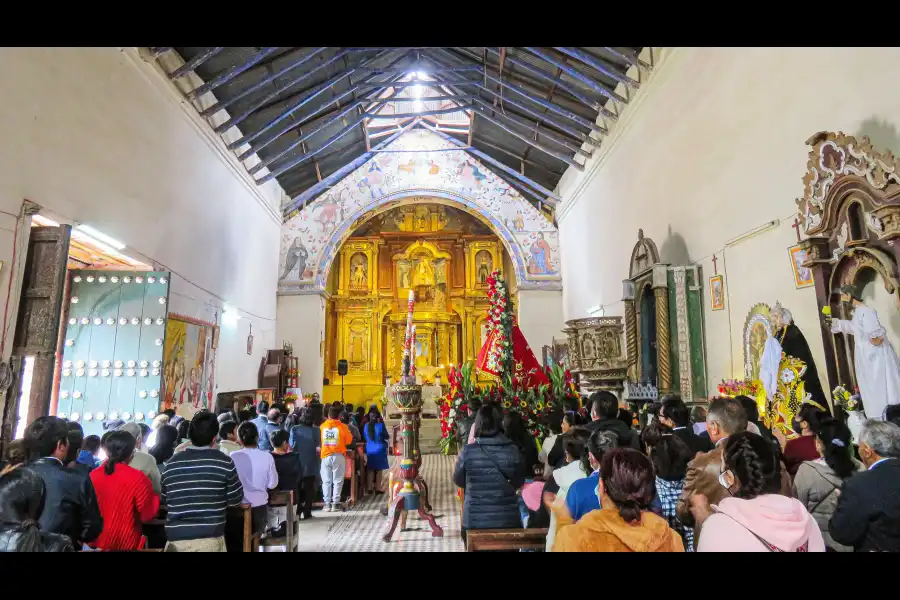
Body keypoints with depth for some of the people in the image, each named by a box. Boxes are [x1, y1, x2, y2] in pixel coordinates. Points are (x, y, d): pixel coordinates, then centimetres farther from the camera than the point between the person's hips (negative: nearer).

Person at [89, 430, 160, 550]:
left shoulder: (93, 476, -8)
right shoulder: (138, 479, -21)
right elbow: (148, 515, -13)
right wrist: (155, 496, 1)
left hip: (97, 542, 4)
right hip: (126, 543, -4)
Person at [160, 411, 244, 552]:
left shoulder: (171, 464, 3)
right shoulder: (224, 462, -9)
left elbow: (163, 500, 15)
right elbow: (235, 499, -1)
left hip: (175, 538, 3)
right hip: (210, 538, -3)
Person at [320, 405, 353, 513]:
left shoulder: (322, 426, -1)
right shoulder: (342, 426, -8)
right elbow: (349, 441, 0)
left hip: (325, 456, 2)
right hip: (338, 456, -2)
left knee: (326, 481, 9)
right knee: (337, 481, 5)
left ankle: (327, 504, 11)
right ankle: (335, 504, 5)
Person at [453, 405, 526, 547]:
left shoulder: (467, 452, -15)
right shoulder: (513, 450, -10)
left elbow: (458, 481, 2)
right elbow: (519, 482, 6)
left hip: (475, 522, -1)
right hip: (509, 520, 1)